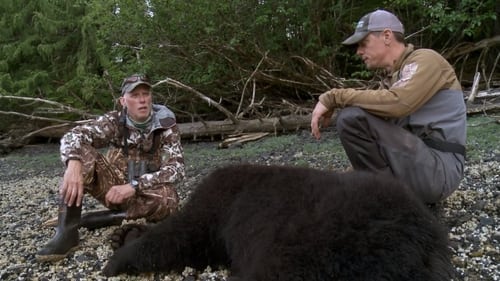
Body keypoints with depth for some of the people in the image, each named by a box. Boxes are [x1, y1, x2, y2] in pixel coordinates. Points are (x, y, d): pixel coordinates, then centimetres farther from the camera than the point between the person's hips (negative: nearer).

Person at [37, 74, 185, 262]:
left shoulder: (166, 126, -10)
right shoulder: (114, 121, -7)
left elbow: (176, 168, -21)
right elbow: (73, 136, -20)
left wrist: (134, 186, -34)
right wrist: (73, 163, -44)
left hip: (146, 194, -1)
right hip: (114, 188, 1)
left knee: (168, 200, -36)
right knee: (82, 154, -23)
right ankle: (67, 232, -28)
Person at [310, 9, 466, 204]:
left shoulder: (425, 60, -10)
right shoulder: (393, 77, 16)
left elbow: (395, 104, -28)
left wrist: (333, 97, -21)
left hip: (439, 170, -9)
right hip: (416, 161, 9)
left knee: (352, 117, -22)